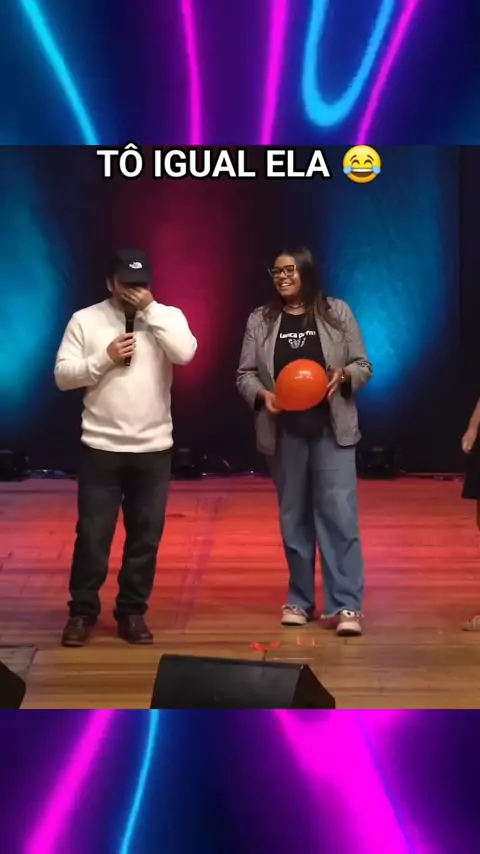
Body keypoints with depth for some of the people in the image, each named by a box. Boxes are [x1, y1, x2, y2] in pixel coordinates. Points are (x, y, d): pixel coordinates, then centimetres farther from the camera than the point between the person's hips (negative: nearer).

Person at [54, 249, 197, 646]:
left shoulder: (167, 316, 3)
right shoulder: (85, 319, 0)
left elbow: (185, 353, -18)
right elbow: (63, 376, -3)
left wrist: (151, 309, -15)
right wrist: (105, 357, -15)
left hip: (154, 448, 2)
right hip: (101, 447, -1)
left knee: (146, 537, 7)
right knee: (93, 535, 2)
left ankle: (132, 613, 20)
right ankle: (82, 612, 15)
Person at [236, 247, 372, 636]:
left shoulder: (337, 312, 2)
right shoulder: (260, 320, 5)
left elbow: (363, 366, 4)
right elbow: (245, 374, 5)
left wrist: (343, 375, -16)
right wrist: (262, 395, -14)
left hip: (332, 429, -2)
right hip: (284, 432, 2)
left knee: (339, 514, -7)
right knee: (293, 517, 8)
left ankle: (346, 605, -6)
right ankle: (300, 600, 19)